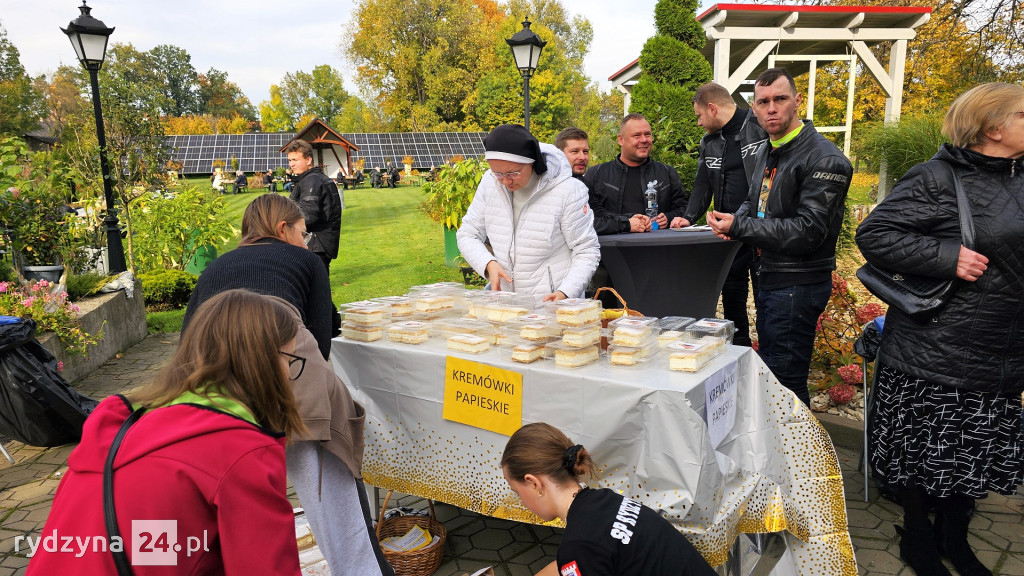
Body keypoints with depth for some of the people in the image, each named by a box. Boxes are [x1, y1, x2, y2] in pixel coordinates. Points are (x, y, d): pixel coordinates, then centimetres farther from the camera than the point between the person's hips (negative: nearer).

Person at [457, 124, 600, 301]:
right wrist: (488, 264, -9)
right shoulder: (490, 182, 1)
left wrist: (565, 293, -20)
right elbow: (467, 235, 10)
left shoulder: (568, 190, -13)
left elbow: (587, 251, -7)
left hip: (551, 301, 0)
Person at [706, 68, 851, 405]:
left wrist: (738, 226, -20)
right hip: (769, 277, 9)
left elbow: (807, 232, -23)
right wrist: (733, 220, -1)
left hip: (799, 285, -9)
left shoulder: (824, 159, -17)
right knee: (767, 370, 21)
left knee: (785, 381, -4)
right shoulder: (767, 151, 11)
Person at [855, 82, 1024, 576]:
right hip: (934, 353, -7)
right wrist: (947, 256, -25)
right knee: (923, 450, 6)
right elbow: (873, 234, -18)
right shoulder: (937, 178, -13)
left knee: (979, 449, 16)